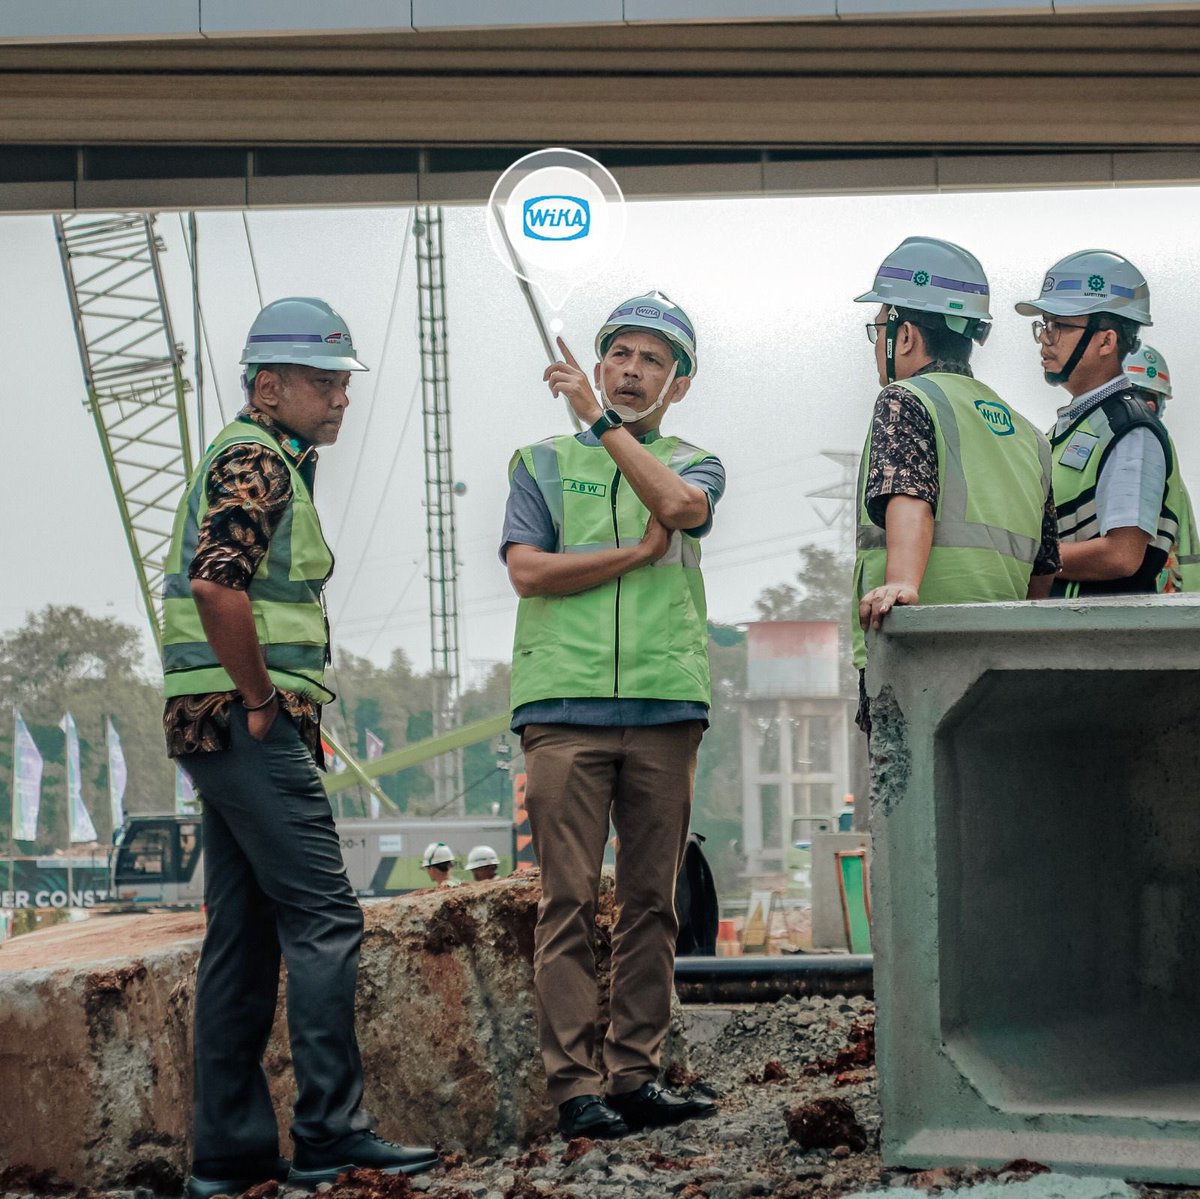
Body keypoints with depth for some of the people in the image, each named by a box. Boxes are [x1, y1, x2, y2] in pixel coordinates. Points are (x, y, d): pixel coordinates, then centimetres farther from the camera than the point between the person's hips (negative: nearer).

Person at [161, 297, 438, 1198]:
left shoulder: (262, 460, 22)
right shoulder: (258, 461, -11)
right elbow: (218, 586, -26)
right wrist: (260, 702, -17)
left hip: (228, 727, 11)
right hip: (249, 724, -11)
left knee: (245, 935, 9)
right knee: (323, 918, -12)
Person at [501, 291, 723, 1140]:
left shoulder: (694, 464, 16)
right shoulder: (545, 463, 14)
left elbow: (678, 505, -10)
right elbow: (527, 569, -1)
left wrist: (600, 419, -11)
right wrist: (639, 553, -3)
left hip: (665, 709, 2)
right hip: (566, 706, -2)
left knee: (652, 902, 3)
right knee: (571, 902, -7)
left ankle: (637, 1075, 7)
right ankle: (574, 1084, -7)